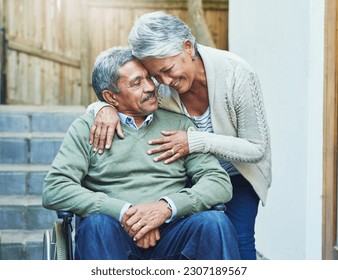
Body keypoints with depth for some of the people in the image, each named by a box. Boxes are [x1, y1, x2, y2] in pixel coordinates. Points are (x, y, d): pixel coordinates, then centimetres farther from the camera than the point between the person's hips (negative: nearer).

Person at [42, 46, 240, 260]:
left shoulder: (179, 124, 16)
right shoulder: (86, 129, 12)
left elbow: (220, 181, 6)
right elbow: (54, 190, -1)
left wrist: (167, 206, -13)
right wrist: (123, 211, -13)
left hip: (171, 232, 1)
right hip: (114, 236, 0)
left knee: (215, 222, -30)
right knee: (97, 224, -34)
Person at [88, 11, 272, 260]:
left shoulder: (237, 74, -29)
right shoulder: (158, 86, -21)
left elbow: (257, 149, -24)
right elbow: (115, 95, -5)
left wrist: (196, 141, -35)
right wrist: (105, 107, -31)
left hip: (239, 174, -2)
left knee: (237, 239, -17)